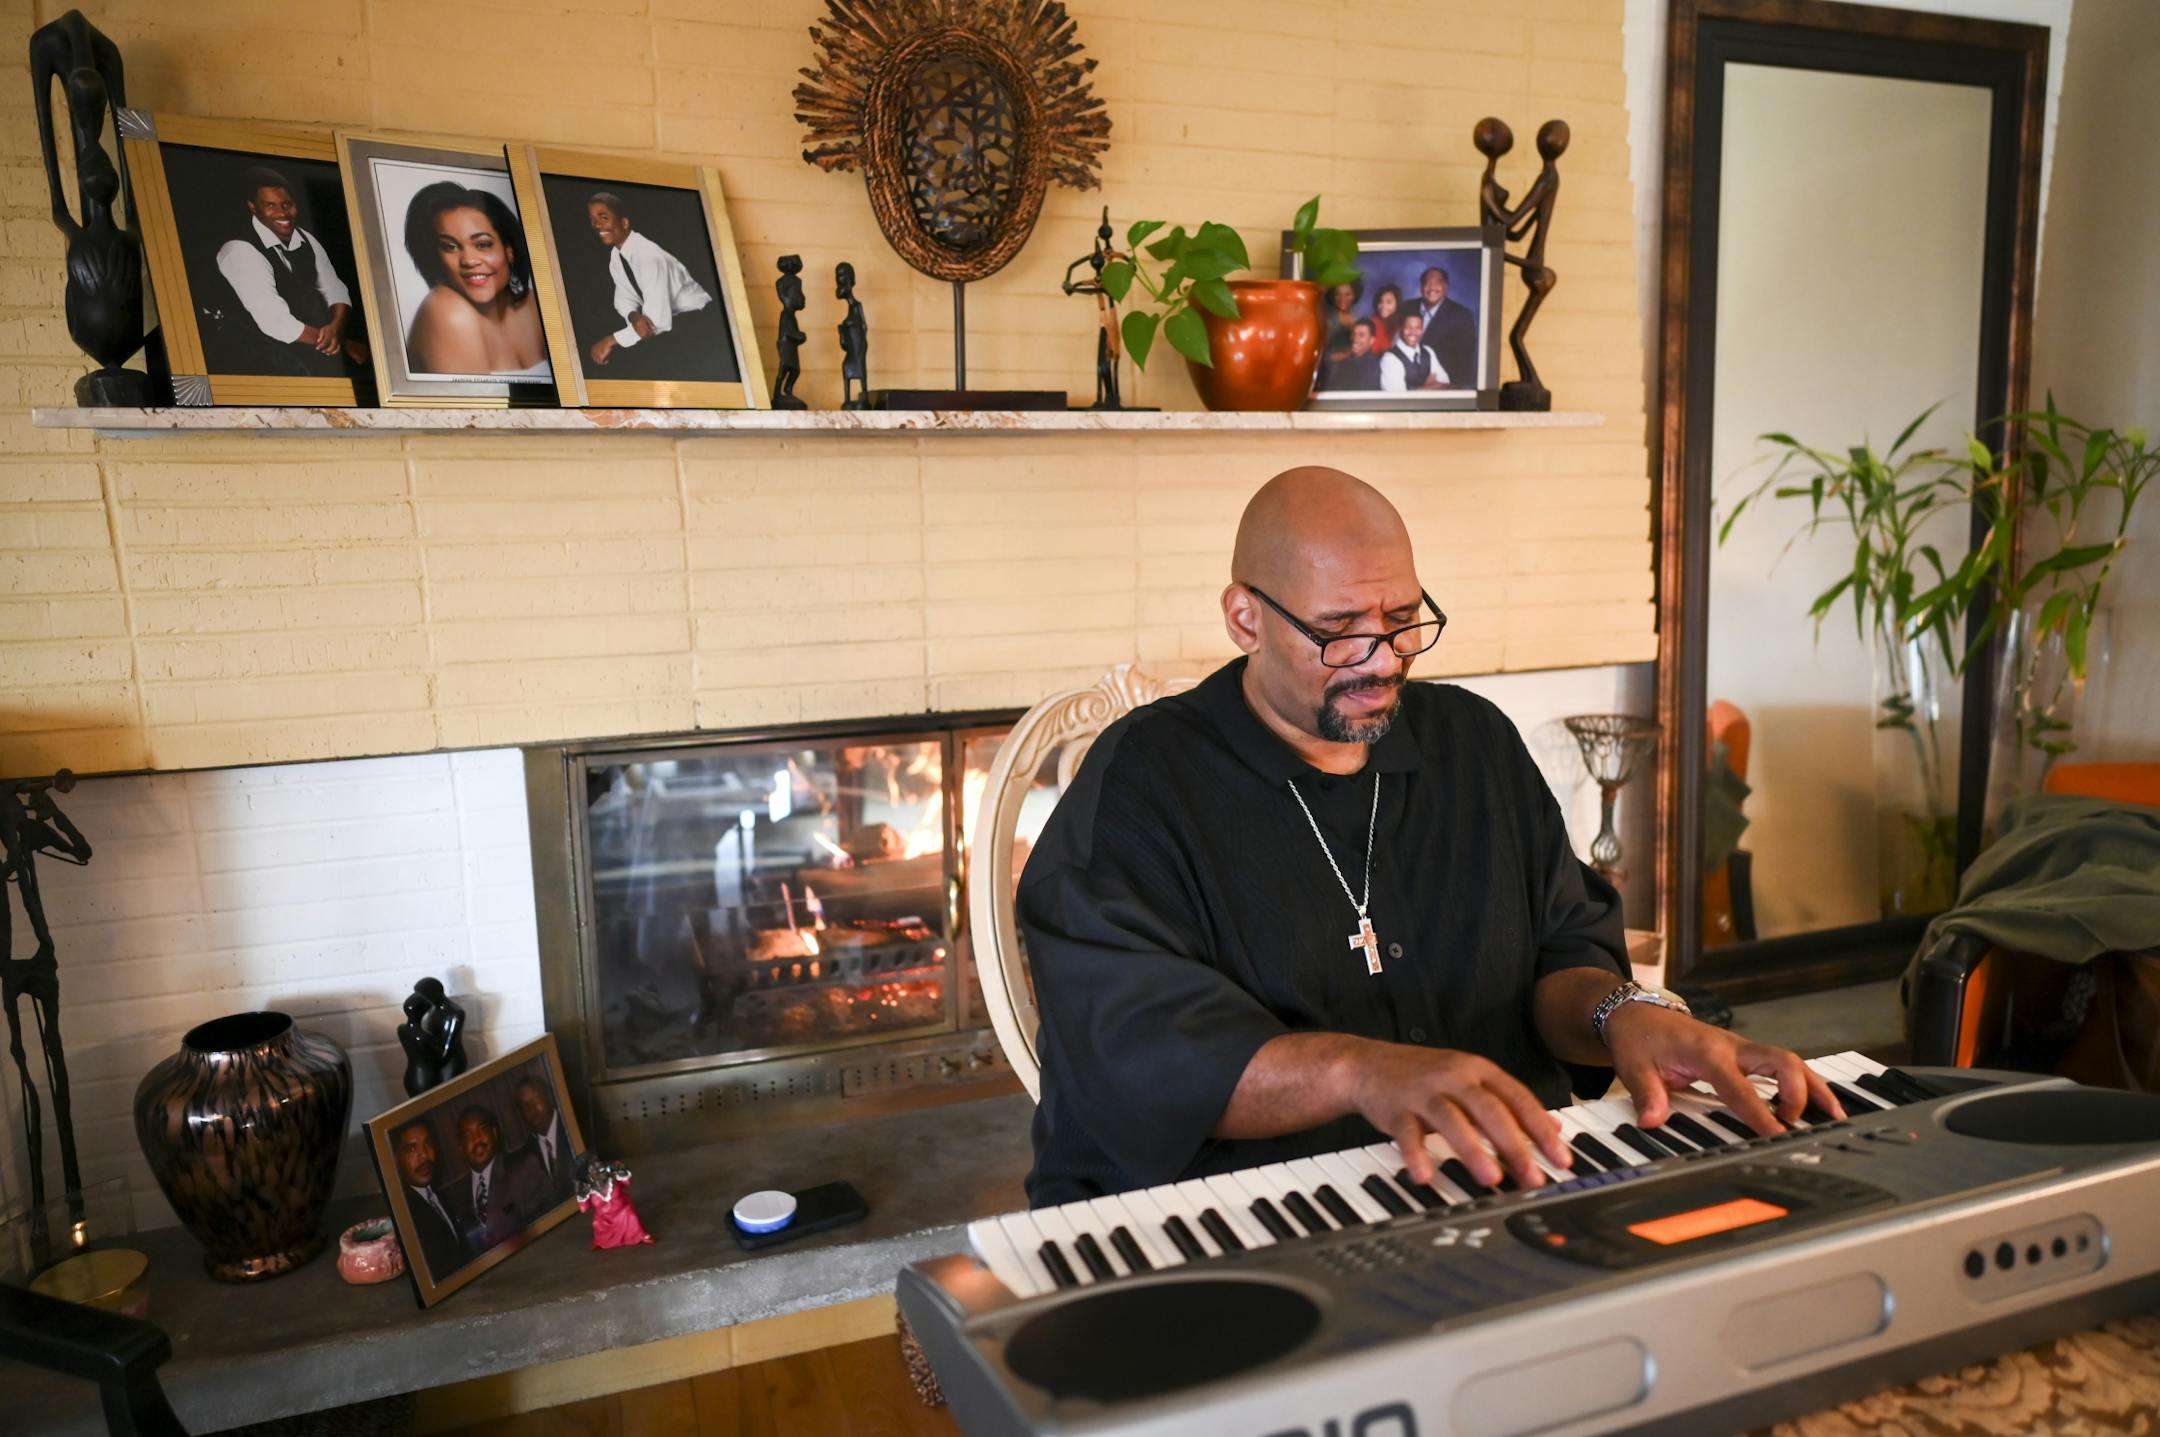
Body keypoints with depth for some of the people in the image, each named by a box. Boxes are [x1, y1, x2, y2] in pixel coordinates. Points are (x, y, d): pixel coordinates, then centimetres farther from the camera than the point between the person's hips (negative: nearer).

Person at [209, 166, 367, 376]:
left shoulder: (306, 240, 7)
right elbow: (277, 325, -21)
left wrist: (336, 328, -15)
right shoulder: (240, 252, -15)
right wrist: (343, 343, -16)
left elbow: (335, 290, 9)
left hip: (318, 349, 6)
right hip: (266, 359, -6)